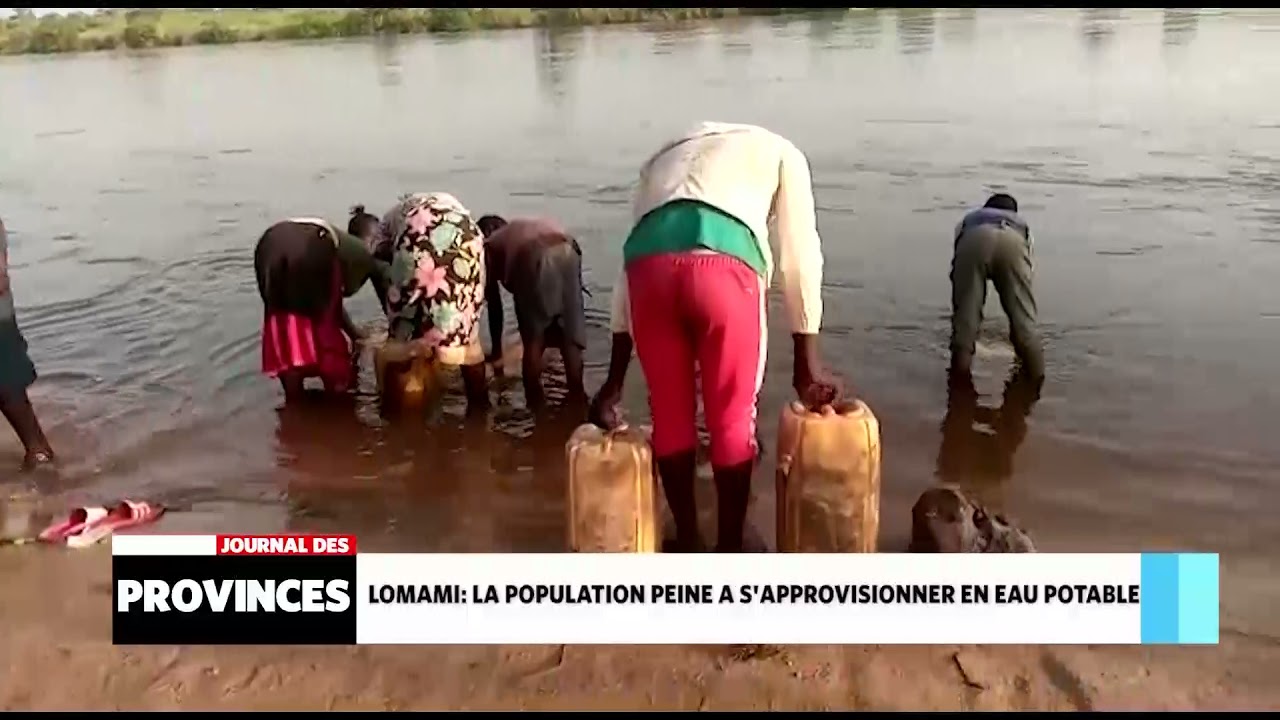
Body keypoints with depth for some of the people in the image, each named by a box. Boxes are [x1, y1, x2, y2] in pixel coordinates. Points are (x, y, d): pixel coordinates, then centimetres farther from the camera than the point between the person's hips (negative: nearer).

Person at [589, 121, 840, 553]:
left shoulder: (665, 157, 40)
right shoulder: (779, 152, 33)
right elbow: (799, 256, 21)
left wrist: (616, 379, 33)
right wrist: (807, 362, 23)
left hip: (649, 263, 3)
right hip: (724, 265, -3)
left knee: (669, 413, 21)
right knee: (733, 419, 15)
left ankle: (687, 543, 37)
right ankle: (729, 550, 29)